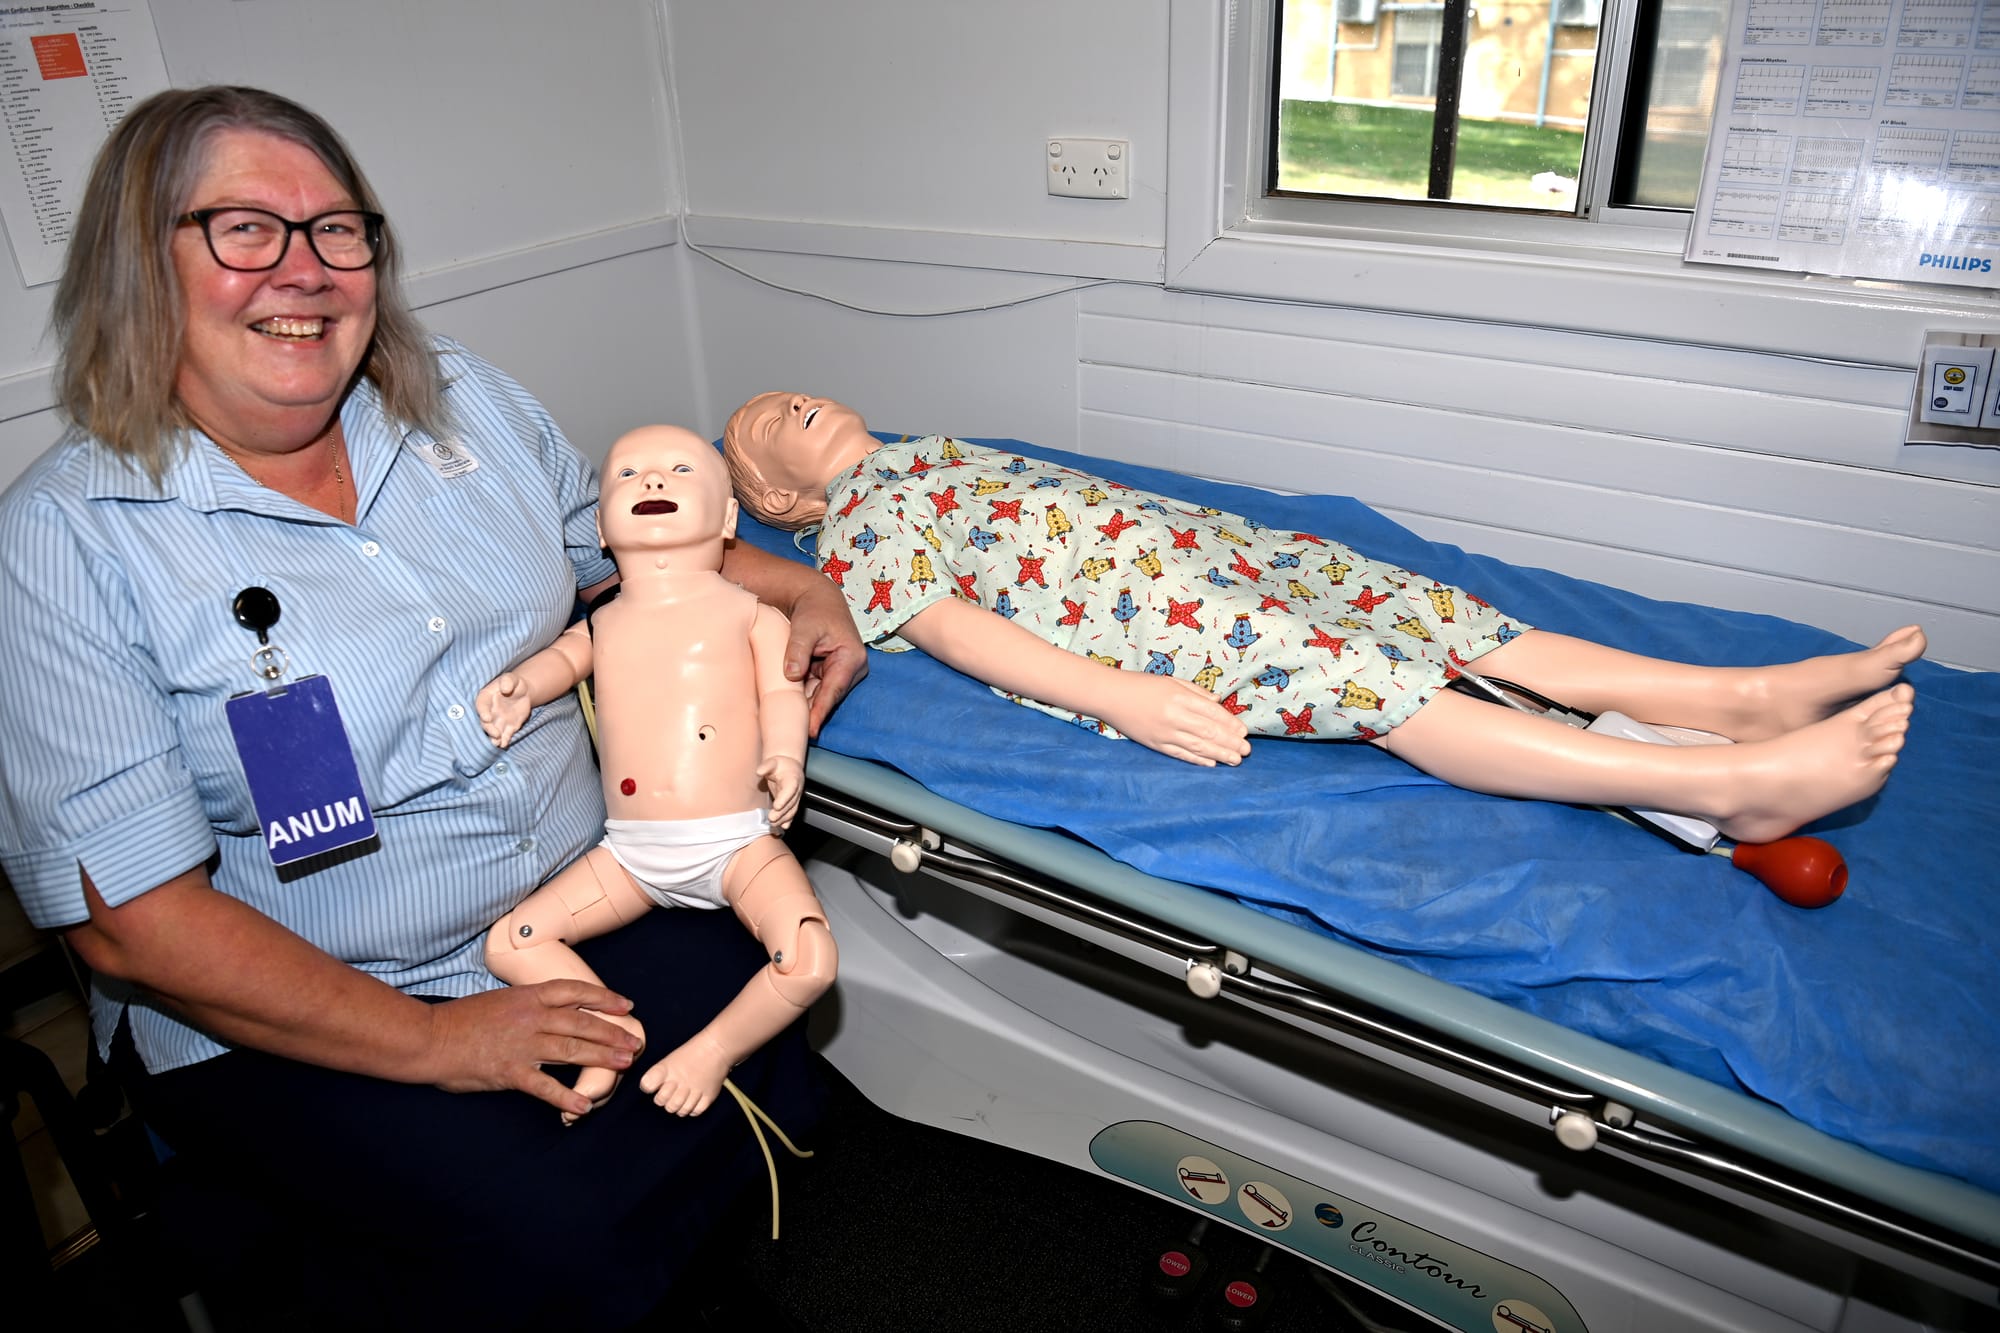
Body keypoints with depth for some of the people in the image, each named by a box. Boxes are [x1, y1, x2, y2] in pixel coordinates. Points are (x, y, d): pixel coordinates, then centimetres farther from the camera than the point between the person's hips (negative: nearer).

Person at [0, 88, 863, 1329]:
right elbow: (133, 921, -16)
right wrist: (429, 1041, -19)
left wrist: (789, 585, 3)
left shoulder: (466, 399, 3)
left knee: (775, 1061, -12)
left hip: (580, 911, 5)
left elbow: (619, 544, 21)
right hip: (289, 1024, -5)